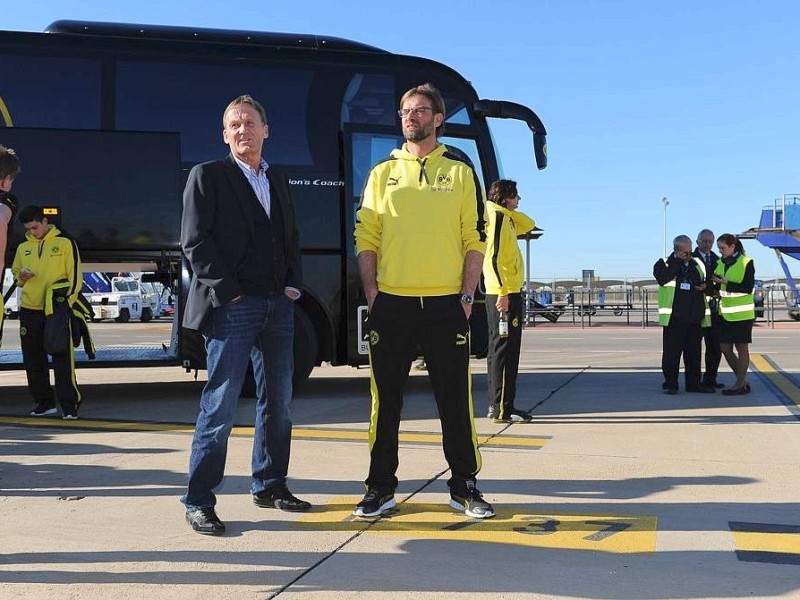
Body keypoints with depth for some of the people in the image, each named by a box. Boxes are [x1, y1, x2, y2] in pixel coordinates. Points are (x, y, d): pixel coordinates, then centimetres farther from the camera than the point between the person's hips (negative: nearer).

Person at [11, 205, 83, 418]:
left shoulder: (65, 243, 0)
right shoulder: (23, 248, 12)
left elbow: (75, 275, -3)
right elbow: (15, 272, 22)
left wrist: (68, 301, -11)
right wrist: (21, 276, -2)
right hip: (29, 311, 5)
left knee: (63, 360, -6)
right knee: (33, 361, 8)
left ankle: (69, 404, -2)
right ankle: (44, 402, 17)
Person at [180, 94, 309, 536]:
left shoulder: (278, 181, 19)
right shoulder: (207, 176, 1)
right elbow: (195, 243, -7)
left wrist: (293, 285, 5)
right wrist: (228, 290, -13)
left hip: (278, 305, 7)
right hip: (232, 307, -6)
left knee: (278, 401, 12)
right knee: (220, 404, -6)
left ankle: (270, 486, 25)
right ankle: (199, 502, 1)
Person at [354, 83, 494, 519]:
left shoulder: (460, 172, 8)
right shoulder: (382, 173, 11)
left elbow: (475, 239, 5)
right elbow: (366, 236, 8)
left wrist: (467, 295, -4)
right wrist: (371, 291, -2)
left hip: (446, 304, -1)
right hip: (392, 304, 1)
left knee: (455, 399, 4)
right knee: (386, 398, 5)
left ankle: (463, 486, 16)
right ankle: (381, 487, 15)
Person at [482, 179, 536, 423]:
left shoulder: (505, 218, 17)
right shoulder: (497, 217, -12)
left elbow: (530, 225, 23)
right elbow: (493, 258, -19)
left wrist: (510, 209, 12)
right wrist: (503, 292, -24)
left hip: (504, 292, 10)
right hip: (505, 294, -10)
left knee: (499, 349, 12)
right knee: (505, 350, -9)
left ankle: (496, 405, 16)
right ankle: (502, 409, -8)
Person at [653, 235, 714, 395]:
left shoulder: (698, 264, 14)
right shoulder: (664, 263, 0)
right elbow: (663, 278, -21)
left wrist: (706, 286, 2)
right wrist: (677, 261, -17)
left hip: (695, 317, 5)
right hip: (674, 317, -4)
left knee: (693, 352, 10)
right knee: (671, 352, -1)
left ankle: (694, 383, 19)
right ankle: (670, 384, 6)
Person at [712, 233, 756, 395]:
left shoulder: (746, 263, -8)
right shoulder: (720, 263, 10)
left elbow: (748, 288, -14)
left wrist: (725, 283, -20)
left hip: (741, 313, -6)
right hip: (725, 313, 7)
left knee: (741, 347, -1)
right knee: (725, 348, 5)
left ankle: (740, 384, 6)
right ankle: (743, 381, 18)